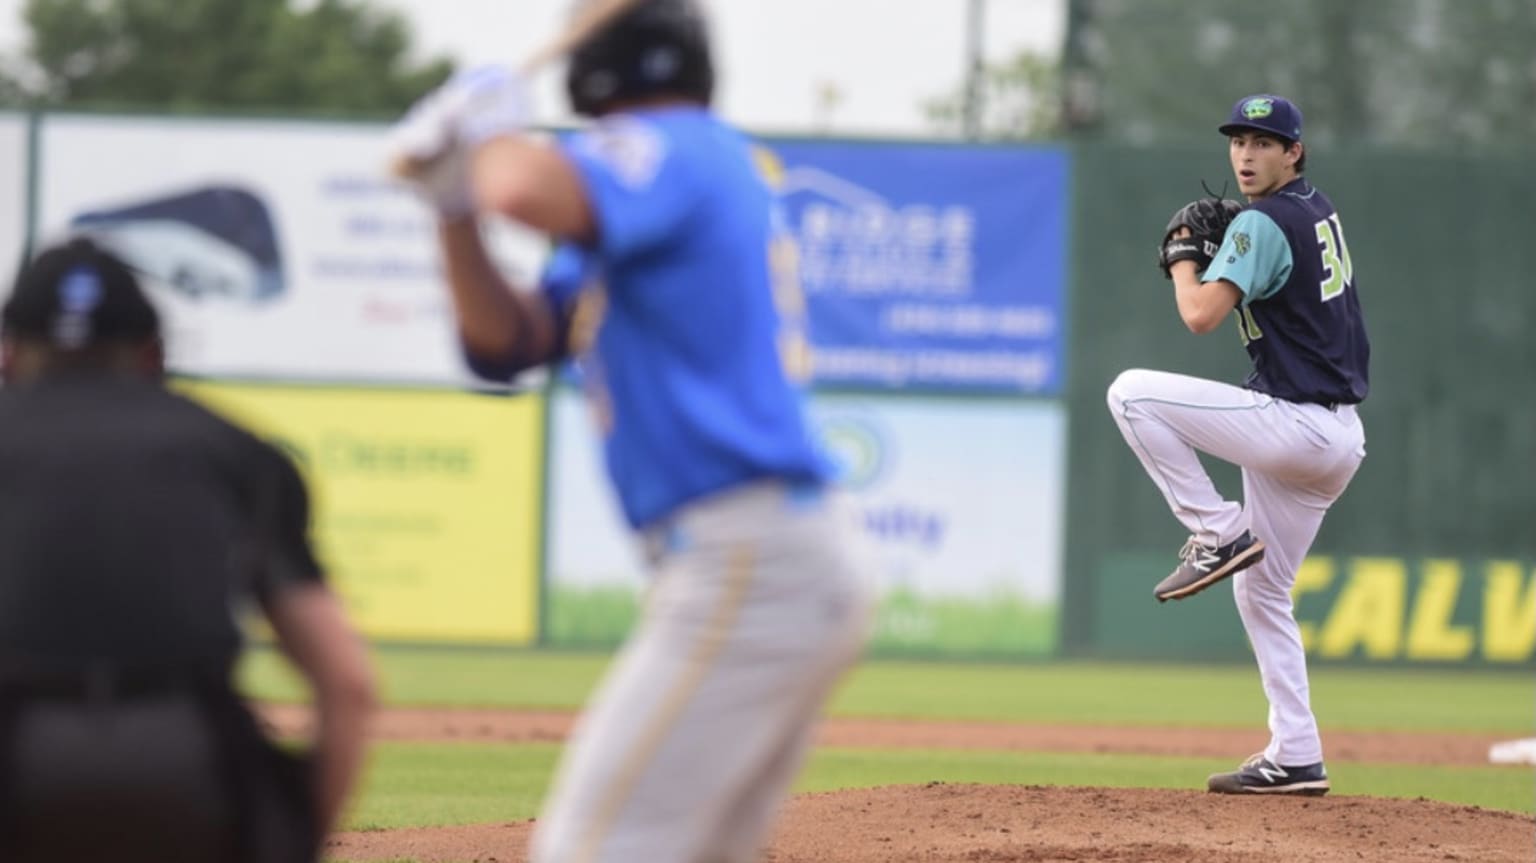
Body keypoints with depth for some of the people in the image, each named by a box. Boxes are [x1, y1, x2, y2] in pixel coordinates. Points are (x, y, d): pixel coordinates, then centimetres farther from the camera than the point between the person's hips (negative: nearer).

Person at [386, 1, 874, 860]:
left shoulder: (670, 152, -6)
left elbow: (528, 189, -28)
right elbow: (508, 339, 20)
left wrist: (490, 125, -5)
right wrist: (455, 202, 6)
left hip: (749, 567, -10)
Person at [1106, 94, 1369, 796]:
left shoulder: (1262, 222, -14)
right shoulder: (1317, 209, 15)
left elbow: (1201, 315, -22)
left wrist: (1183, 254, -3)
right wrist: (1216, 244, 15)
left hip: (1295, 424, -10)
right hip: (1337, 438, 10)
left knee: (1132, 392, -10)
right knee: (1261, 591, 15)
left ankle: (1218, 533, -8)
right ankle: (1295, 758, 13)